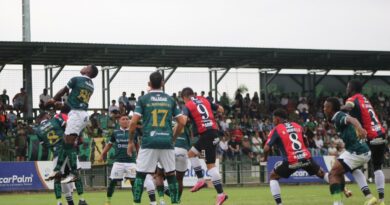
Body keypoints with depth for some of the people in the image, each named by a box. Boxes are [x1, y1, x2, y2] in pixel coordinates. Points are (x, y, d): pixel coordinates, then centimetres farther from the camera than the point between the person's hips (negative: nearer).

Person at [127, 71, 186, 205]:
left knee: (140, 174, 4)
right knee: (171, 174, 11)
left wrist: (130, 141, 7)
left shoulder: (143, 99, 3)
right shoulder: (170, 100, 11)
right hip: (167, 142, 2)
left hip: (149, 142, -2)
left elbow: (133, 122, -3)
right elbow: (182, 122, 9)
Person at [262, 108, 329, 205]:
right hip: (306, 157, 4)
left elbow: (266, 148, -2)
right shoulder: (297, 126, 18)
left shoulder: (276, 130, 3)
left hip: (291, 161, -4)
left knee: (273, 177, 15)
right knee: (321, 174, 23)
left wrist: (265, 158, 16)